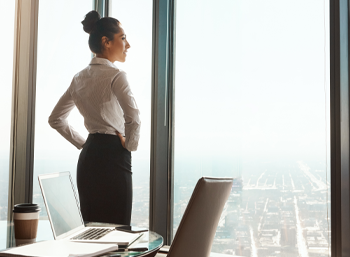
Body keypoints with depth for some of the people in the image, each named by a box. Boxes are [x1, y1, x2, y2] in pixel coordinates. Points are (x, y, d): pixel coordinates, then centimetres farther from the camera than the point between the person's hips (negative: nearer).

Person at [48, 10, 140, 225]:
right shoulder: (116, 76, -11)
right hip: (113, 157, -8)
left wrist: (82, 143, 16)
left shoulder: (80, 78, 12)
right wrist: (130, 145, -7)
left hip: (88, 157, 8)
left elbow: (56, 120, 19)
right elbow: (134, 119, -24)